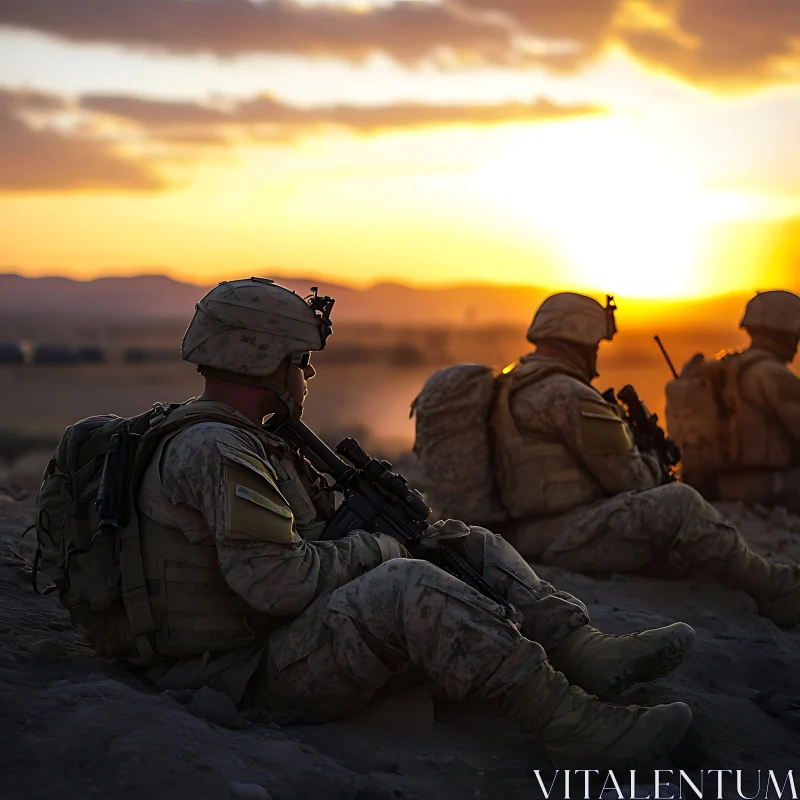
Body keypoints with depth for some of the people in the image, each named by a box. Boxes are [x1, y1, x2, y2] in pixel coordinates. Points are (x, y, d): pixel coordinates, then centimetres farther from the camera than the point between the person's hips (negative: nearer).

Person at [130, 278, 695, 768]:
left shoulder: (243, 441, 17)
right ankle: (574, 728, -35)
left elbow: (312, 544, 19)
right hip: (252, 671, -11)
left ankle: (584, 651, -12)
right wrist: (382, 548, -10)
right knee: (405, 585, -35)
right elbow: (279, 582, -26)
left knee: (472, 544, 8)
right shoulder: (215, 451, -17)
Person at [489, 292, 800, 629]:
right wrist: (653, 463, 11)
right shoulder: (568, 395, -13)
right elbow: (629, 478, -12)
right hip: (561, 535, -11)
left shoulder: (514, 389, 20)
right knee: (678, 504, -22)